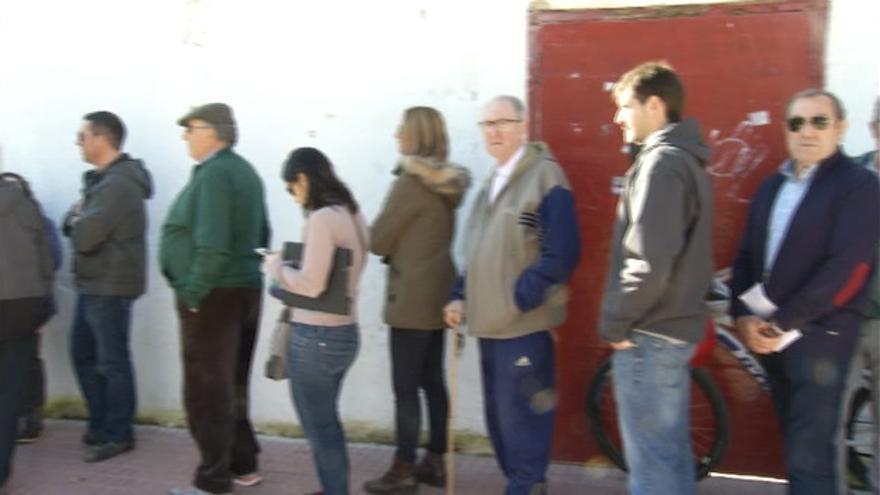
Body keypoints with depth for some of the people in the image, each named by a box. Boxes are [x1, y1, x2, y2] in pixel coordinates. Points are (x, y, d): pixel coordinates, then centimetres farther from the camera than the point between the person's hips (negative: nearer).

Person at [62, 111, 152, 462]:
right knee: (83, 353, 17)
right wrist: (77, 218, -9)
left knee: (112, 361, 0)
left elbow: (84, 236, -24)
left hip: (110, 287, -10)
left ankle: (118, 434, 12)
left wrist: (77, 222, -3)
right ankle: (101, 424, 29)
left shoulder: (118, 185, -19)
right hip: (93, 284, 10)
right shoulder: (102, 179, 15)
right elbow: (72, 223, 14)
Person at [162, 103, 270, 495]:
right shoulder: (245, 171, 13)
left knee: (206, 390, -1)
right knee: (231, 386, 18)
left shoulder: (213, 174, -17)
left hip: (212, 296, -10)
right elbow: (259, 234, 17)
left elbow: (212, 246, -26)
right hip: (244, 289, 10)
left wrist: (192, 293, -19)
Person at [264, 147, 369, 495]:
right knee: (327, 421, 23)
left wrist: (276, 266, -6)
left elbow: (310, 284, -22)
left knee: (318, 426, 8)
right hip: (344, 333, 9)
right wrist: (288, 272, 10)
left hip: (315, 337, -9)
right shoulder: (352, 215, 7)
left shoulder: (321, 219, -19)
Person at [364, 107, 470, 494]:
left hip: (412, 296, -9)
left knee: (405, 387, -2)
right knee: (432, 381, 13)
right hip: (439, 292, 9)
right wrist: (399, 246, 11)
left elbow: (377, 241, -9)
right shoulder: (448, 182, 9)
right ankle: (435, 462, 20)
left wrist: (390, 245, 10)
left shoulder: (411, 182, -16)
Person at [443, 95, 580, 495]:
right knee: (498, 415, 15)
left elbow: (561, 252, -17)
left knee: (519, 416, -4)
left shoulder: (544, 174, -10)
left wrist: (518, 299, -18)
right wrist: (461, 296, 9)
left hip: (524, 322, -8)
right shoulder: (492, 183, 16)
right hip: (490, 322, 9)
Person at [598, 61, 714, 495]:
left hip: (650, 334, -10)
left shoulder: (661, 162, -17)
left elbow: (649, 262, -25)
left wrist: (615, 321, -13)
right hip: (673, 326, 10)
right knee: (671, 451, 18)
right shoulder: (685, 159, 14)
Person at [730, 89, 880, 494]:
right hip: (770, 334, 6)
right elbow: (746, 256, 12)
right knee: (797, 446, 15)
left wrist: (781, 322, -16)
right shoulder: (772, 186, 14)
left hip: (819, 337, -6)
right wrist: (743, 316, -4)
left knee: (808, 460, -6)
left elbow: (846, 270, -16)